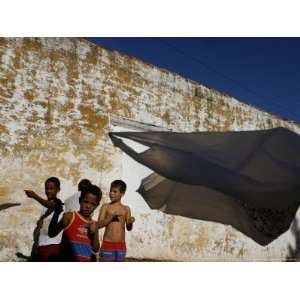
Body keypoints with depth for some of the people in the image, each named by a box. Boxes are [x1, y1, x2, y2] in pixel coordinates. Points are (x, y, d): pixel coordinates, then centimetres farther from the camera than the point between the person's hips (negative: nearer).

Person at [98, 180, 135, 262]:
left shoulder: (126, 209, 7)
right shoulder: (105, 207, 0)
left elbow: (128, 228, 6)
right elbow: (99, 224, -9)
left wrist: (130, 222, -16)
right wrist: (112, 216, -19)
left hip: (121, 245, 3)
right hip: (108, 244, -3)